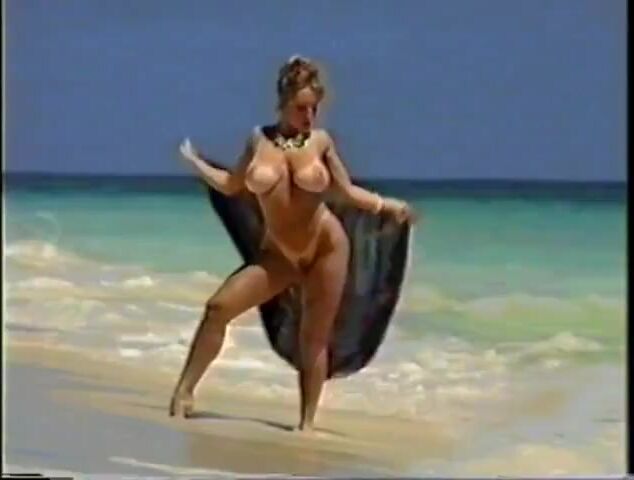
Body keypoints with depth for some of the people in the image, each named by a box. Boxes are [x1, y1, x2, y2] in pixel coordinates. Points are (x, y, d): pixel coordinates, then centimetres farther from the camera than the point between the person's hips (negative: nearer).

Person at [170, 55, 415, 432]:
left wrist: (390, 206, -7)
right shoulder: (259, 139, 3)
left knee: (314, 337, 2)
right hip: (279, 253, 2)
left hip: (326, 245, -2)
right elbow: (232, 186, 13)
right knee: (219, 307, -9)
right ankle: (185, 390, 1)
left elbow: (349, 192, 4)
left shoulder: (321, 141, -2)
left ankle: (307, 422, 11)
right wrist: (193, 160, 18)